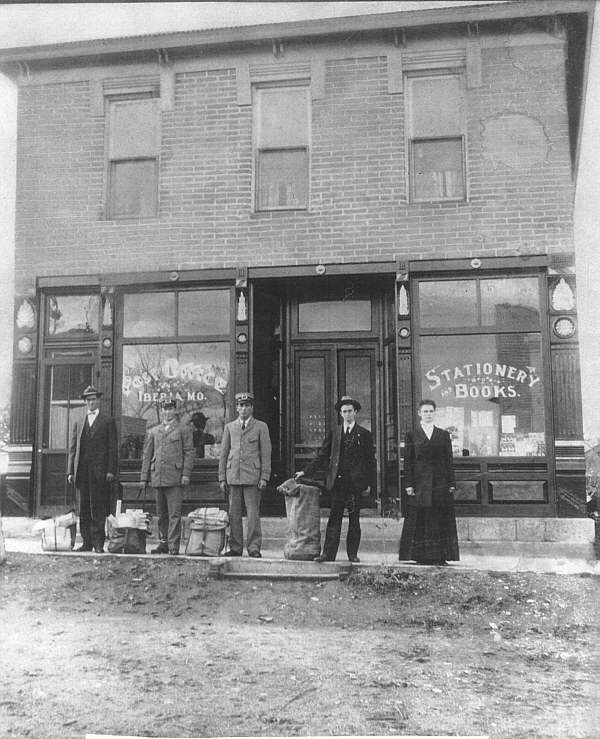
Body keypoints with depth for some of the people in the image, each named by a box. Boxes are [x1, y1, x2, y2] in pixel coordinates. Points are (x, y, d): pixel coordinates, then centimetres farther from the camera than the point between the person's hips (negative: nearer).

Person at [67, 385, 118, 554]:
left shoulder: (108, 421, 6)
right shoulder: (78, 422, 17)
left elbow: (112, 448, 1)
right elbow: (72, 448, 14)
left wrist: (111, 470, -8)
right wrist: (70, 471, 6)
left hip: (99, 470, -4)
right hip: (81, 470, 4)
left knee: (98, 508, -4)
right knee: (83, 508, 5)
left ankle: (98, 543, 0)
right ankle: (87, 542, 11)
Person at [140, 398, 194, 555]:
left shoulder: (184, 429, 6)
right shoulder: (153, 431, 17)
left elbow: (189, 452, 1)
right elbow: (146, 455, 16)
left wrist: (186, 474, -9)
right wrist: (144, 477, 10)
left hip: (175, 477, -4)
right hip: (158, 477, 4)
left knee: (174, 514, -7)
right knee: (161, 514, 9)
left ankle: (173, 546, -5)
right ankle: (163, 543, 17)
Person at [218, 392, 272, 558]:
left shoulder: (261, 427, 6)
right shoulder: (229, 427, 14)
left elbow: (266, 454, 2)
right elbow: (223, 454, 13)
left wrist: (264, 477, -5)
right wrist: (222, 478, 7)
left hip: (252, 476, -3)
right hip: (233, 476, 3)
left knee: (253, 514, -4)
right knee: (233, 514, 4)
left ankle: (254, 548, 2)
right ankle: (235, 548, 12)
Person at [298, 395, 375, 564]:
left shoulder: (364, 434, 6)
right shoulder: (334, 433, 11)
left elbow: (371, 460, 5)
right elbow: (322, 455, 13)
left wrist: (369, 484, -1)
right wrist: (307, 472, 6)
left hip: (356, 481, -1)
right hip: (338, 481, 1)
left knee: (354, 519, 4)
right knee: (334, 517, -1)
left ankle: (352, 553, 12)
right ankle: (328, 553, -2)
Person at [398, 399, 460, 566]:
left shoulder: (444, 435, 11)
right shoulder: (412, 435, 6)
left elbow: (449, 460, 9)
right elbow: (407, 461, 3)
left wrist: (451, 483, 2)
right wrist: (408, 484, -5)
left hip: (440, 482, 1)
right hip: (420, 484, -1)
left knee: (441, 520, 1)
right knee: (420, 521, -1)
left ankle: (441, 557, 7)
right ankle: (421, 557, 5)